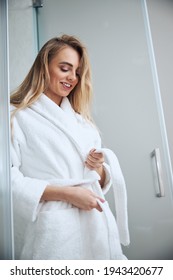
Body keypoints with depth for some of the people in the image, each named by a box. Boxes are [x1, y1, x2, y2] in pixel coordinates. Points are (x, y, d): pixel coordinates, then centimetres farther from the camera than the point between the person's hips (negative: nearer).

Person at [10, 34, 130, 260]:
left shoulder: (82, 122, 17)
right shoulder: (16, 117, -4)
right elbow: (10, 181, -14)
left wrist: (98, 168, -4)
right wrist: (67, 193, -17)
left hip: (97, 227, 6)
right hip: (54, 231, -5)